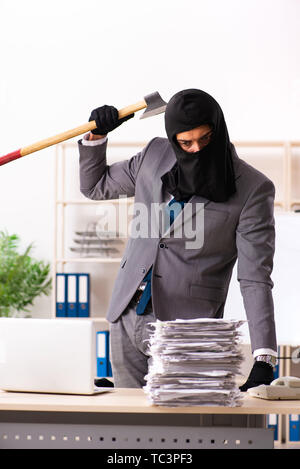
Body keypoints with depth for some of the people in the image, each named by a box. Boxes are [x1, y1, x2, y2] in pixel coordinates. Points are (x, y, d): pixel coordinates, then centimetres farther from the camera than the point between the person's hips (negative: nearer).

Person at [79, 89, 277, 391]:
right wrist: (96, 136, 3)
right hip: (127, 318, 5)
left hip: (185, 332, -5)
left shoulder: (252, 190, -11)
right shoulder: (155, 155, 4)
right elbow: (95, 186, 21)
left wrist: (264, 361, -25)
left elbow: (255, 279, -16)